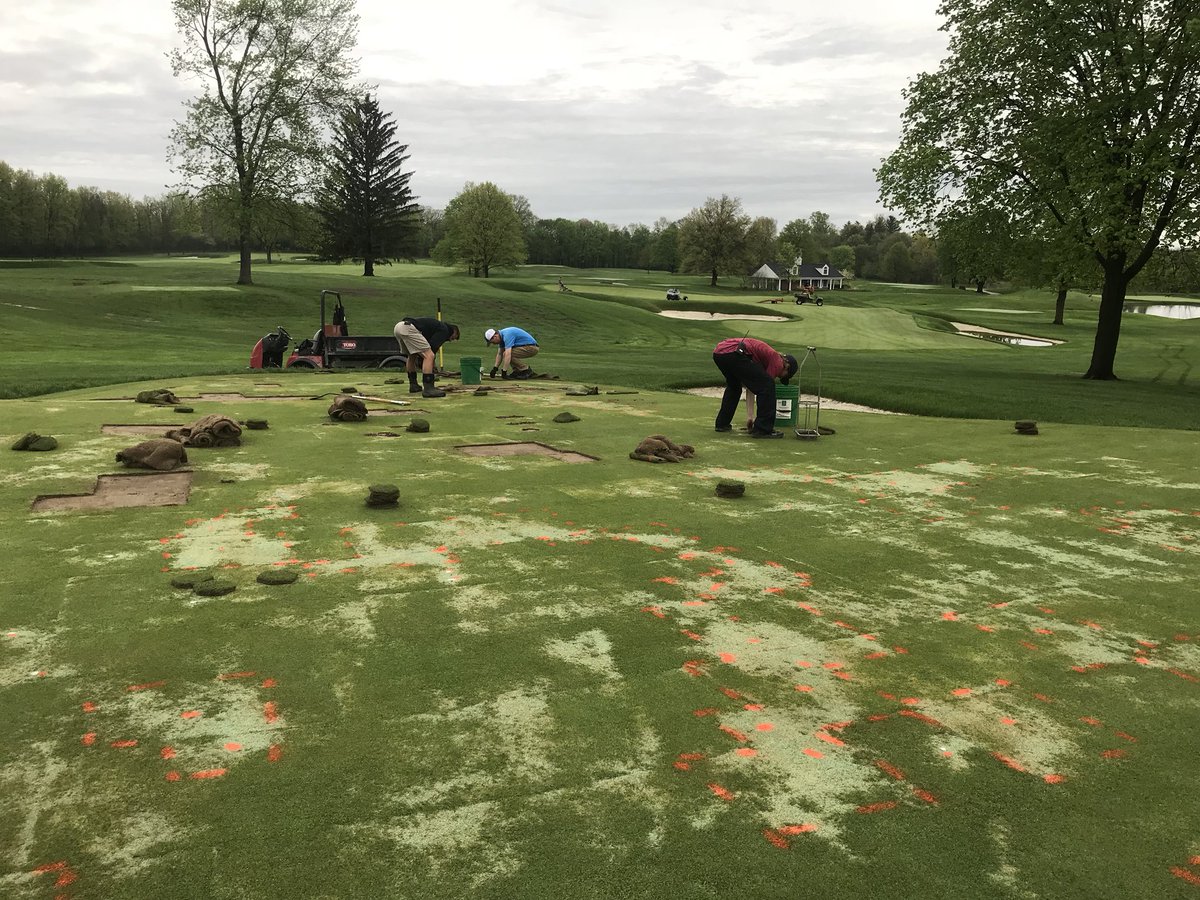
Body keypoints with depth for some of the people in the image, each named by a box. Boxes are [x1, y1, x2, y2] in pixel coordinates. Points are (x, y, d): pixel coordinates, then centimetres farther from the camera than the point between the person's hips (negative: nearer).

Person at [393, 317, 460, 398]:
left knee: (412, 356, 29)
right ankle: (428, 389, -11)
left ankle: (413, 385, 31)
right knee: (429, 356, -8)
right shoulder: (444, 330, 9)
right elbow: (432, 348, 1)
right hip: (408, 328, -10)